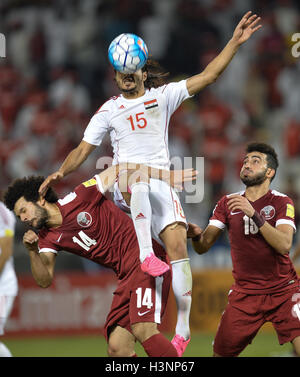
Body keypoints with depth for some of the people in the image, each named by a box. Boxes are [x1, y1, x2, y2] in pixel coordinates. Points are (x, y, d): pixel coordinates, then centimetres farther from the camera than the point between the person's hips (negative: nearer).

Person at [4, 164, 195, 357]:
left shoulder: (77, 199, -7)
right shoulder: (48, 238, 11)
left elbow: (120, 169, 2)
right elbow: (45, 281, -1)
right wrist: (33, 252, -17)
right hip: (127, 275, 7)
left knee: (144, 330, -26)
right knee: (117, 348, -5)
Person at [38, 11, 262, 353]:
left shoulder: (163, 96, 12)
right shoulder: (109, 110, 15)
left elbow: (208, 76, 6)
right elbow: (84, 149, 15)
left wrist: (235, 41, -2)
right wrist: (61, 172, -3)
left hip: (161, 185, 1)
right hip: (123, 186, -1)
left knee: (177, 245, -18)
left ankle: (183, 328, -12)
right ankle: (145, 254, -48)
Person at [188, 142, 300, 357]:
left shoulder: (281, 202, -3)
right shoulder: (227, 204, 6)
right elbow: (203, 247, 0)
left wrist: (254, 214, -31)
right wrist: (196, 235, -23)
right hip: (244, 294, 3)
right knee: (221, 353, -2)